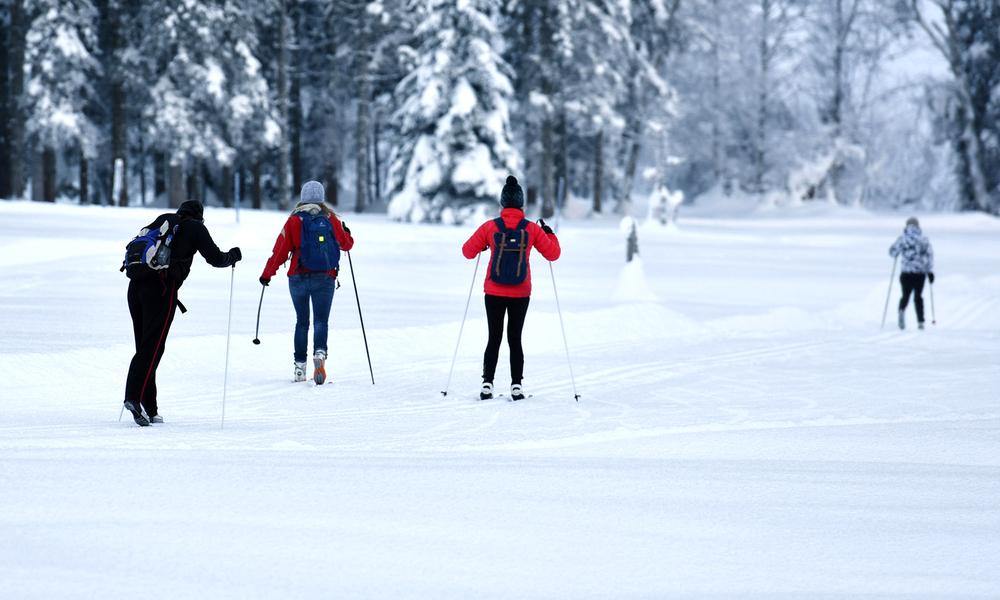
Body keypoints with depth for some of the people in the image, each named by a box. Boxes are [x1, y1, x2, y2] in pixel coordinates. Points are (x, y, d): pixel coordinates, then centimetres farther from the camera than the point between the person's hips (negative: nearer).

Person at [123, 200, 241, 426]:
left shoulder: (162, 220, 22)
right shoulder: (195, 228, 7)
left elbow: (134, 244, 24)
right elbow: (216, 258, 6)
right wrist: (234, 255, 24)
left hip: (136, 286, 6)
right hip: (162, 288, -6)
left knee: (144, 347, 9)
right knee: (152, 347, -8)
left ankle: (149, 409, 7)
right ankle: (134, 397, -26)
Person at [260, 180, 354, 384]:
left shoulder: (294, 221, -2)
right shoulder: (330, 219, 2)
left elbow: (280, 251, -3)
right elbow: (346, 244, 13)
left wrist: (267, 274, 6)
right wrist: (346, 232, 36)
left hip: (299, 278, 0)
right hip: (325, 278, 0)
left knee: (302, 322, 12)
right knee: (321, 321, -1)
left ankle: (300, 366, 8)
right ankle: (319, 353, -29)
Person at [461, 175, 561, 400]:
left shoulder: (490, 227, -7)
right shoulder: (532, 229, -6)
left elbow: (468, 251, 2)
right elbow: (553, 254, 3)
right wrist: (549, 234, 20)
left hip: (494, 293, 0)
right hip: (521, 294, 0)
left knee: (494, 339, 9)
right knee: (515, 339, 8)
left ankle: (487, 385, 2)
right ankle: (516, 386, 2)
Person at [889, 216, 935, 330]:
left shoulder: (902, 238, 0)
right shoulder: (924, 239, 3)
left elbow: (893, 252, 1)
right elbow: (929, 254, -1)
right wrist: (930, 271, 2)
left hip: (906, 272, -1)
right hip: (920, 272, 1)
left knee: (906, 295, 9)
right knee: (918, 296, 15)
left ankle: (902, 311, -24)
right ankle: (920, 321, 9)